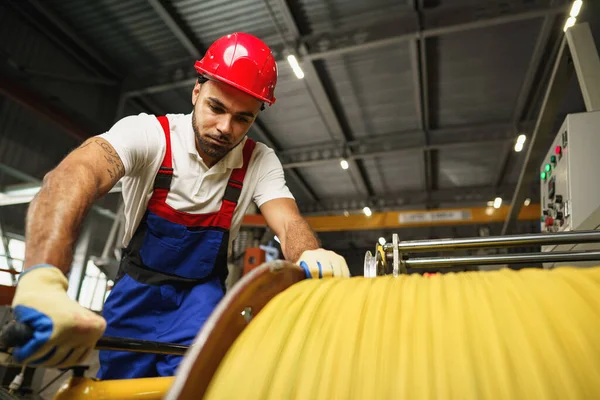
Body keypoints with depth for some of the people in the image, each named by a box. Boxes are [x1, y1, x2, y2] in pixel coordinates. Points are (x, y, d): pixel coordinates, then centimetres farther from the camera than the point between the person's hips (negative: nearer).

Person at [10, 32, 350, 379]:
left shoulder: (260, 162, -12)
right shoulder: (148, 133, -20)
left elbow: (289, 222, -24)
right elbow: (74, 175, -38)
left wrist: (313, 259, -50)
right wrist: (41, 279, -57)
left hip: (200, 295, 1)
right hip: (136, 291, 0)